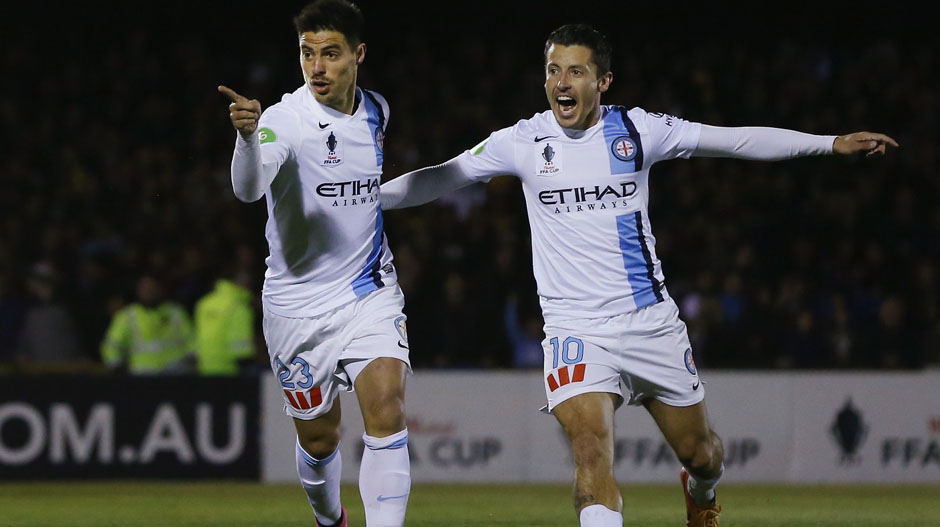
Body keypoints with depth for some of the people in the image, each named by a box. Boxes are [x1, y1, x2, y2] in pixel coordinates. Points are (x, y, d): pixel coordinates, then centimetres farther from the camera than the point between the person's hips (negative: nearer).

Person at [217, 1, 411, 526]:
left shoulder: (376, 110, 2)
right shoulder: (284, 119, -17)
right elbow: (249, 187, -38)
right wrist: (248, 136, -57)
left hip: (371, 294, 3)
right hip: (299, 301, -3)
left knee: (386, 409, -18)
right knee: (318, 438, 9)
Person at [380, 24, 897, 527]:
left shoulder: (636, 130, -3)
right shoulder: (524, 141, -3)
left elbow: (737, 140, 3)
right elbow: (440, 178, 4)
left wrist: (832, 142, 2)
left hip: (650, 320, 2)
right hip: (575, 330, -2)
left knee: (699, 453, 13)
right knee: (591, 451, -24)